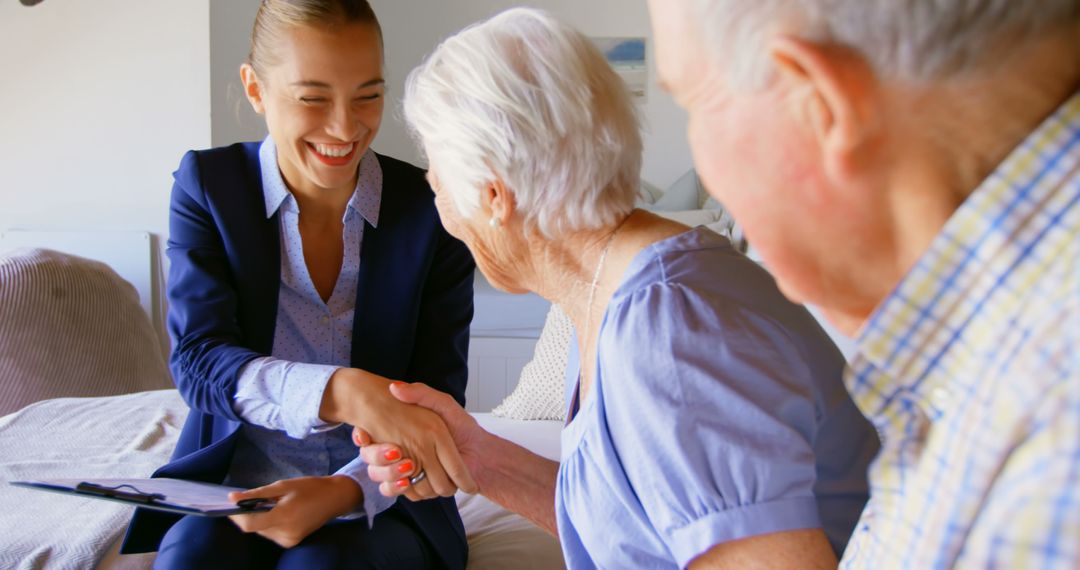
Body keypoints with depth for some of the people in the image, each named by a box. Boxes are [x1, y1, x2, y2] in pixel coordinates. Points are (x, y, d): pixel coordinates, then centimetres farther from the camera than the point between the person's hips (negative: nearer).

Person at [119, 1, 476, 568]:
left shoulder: (432, 210, -5)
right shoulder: (207, 185, -3)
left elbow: (438, 401, -5)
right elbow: (197, 359, -16)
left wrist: (342, 491, -25)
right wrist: (347, 394, -36)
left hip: (376, 500, -1)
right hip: (232, 487, 1)